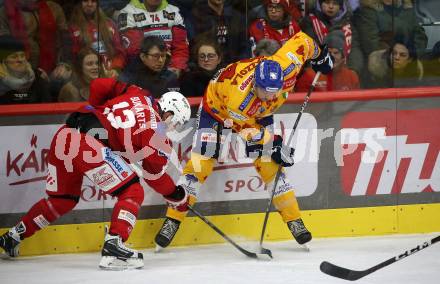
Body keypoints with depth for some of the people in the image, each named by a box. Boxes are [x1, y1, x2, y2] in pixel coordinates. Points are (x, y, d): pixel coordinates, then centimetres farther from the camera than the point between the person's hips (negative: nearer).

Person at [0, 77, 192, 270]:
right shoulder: (155, 132, 1)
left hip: (62, 138, 8)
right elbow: (156, 175, 9)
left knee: (62, 199, 28)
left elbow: (98, 85, 15)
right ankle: (113, 246, -18)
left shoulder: (137, 94, 17)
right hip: (89, 145, -8)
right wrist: (179, 198, 21)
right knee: (132, 193, 0)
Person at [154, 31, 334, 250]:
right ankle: (173, 219, -3)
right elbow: (246, 129, -25)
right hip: (217, 105, -4)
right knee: (201, 164, -11)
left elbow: (302, 40, -15)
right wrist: (274, 143, -26)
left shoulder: (286, 66, -36)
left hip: (258, 113, 4)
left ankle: (294, 220, 4)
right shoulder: (238, 94, -44)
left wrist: (320, 56, 2)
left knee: (270, 165, -4)